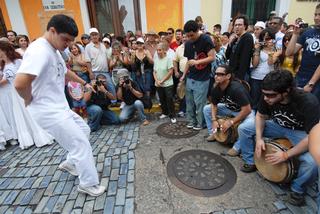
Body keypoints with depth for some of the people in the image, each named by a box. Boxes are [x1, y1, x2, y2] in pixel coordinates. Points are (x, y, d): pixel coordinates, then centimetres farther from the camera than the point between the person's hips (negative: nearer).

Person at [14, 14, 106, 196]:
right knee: (81, 144, -4)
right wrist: (30, 100, -16)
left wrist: (84, 83, 31)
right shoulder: (40, 50, -22)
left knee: (84, 130, 22)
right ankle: (89, 184, 15)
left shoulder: (54, 50, 10)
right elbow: (20, 83, -35)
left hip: (59, 107, 10)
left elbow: (65, 72, 30)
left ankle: (70, 163, 40)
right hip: (48, 111, -10)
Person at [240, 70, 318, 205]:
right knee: (244, 128, -9)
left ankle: (297, 189, 0)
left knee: (312, 161, -33)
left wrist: (286, 155, -31)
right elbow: (260, 116, -4)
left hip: (301, 133, -4)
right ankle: (250, 162, 12)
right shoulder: (267, 97, -23)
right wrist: (259, 138, -18)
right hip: (279, 126, 4)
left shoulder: (308, 103, -35)